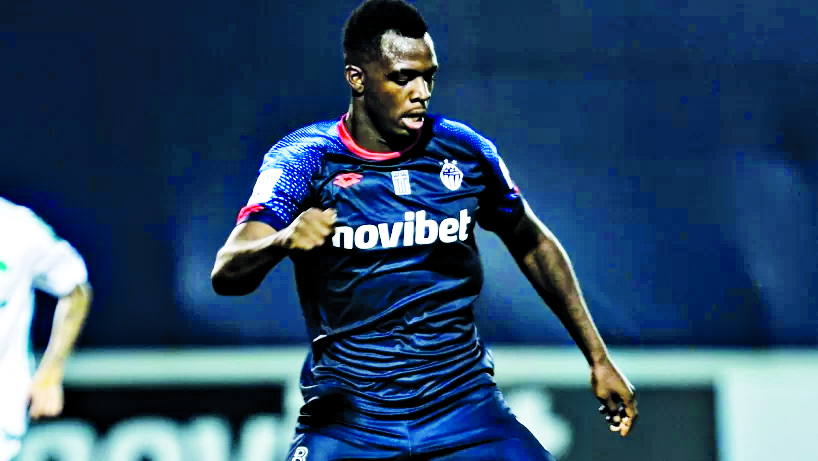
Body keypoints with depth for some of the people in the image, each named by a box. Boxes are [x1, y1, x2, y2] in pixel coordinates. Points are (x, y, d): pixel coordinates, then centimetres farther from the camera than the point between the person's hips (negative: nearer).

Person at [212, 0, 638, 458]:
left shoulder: (466, 152, 1)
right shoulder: (305, 158, -7)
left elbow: (533, 244, 17)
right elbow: (226, 274, -19)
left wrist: (598, 358, 16)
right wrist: (282, 241, -42)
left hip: (463, 401, 2)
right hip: (344, 418, -2)